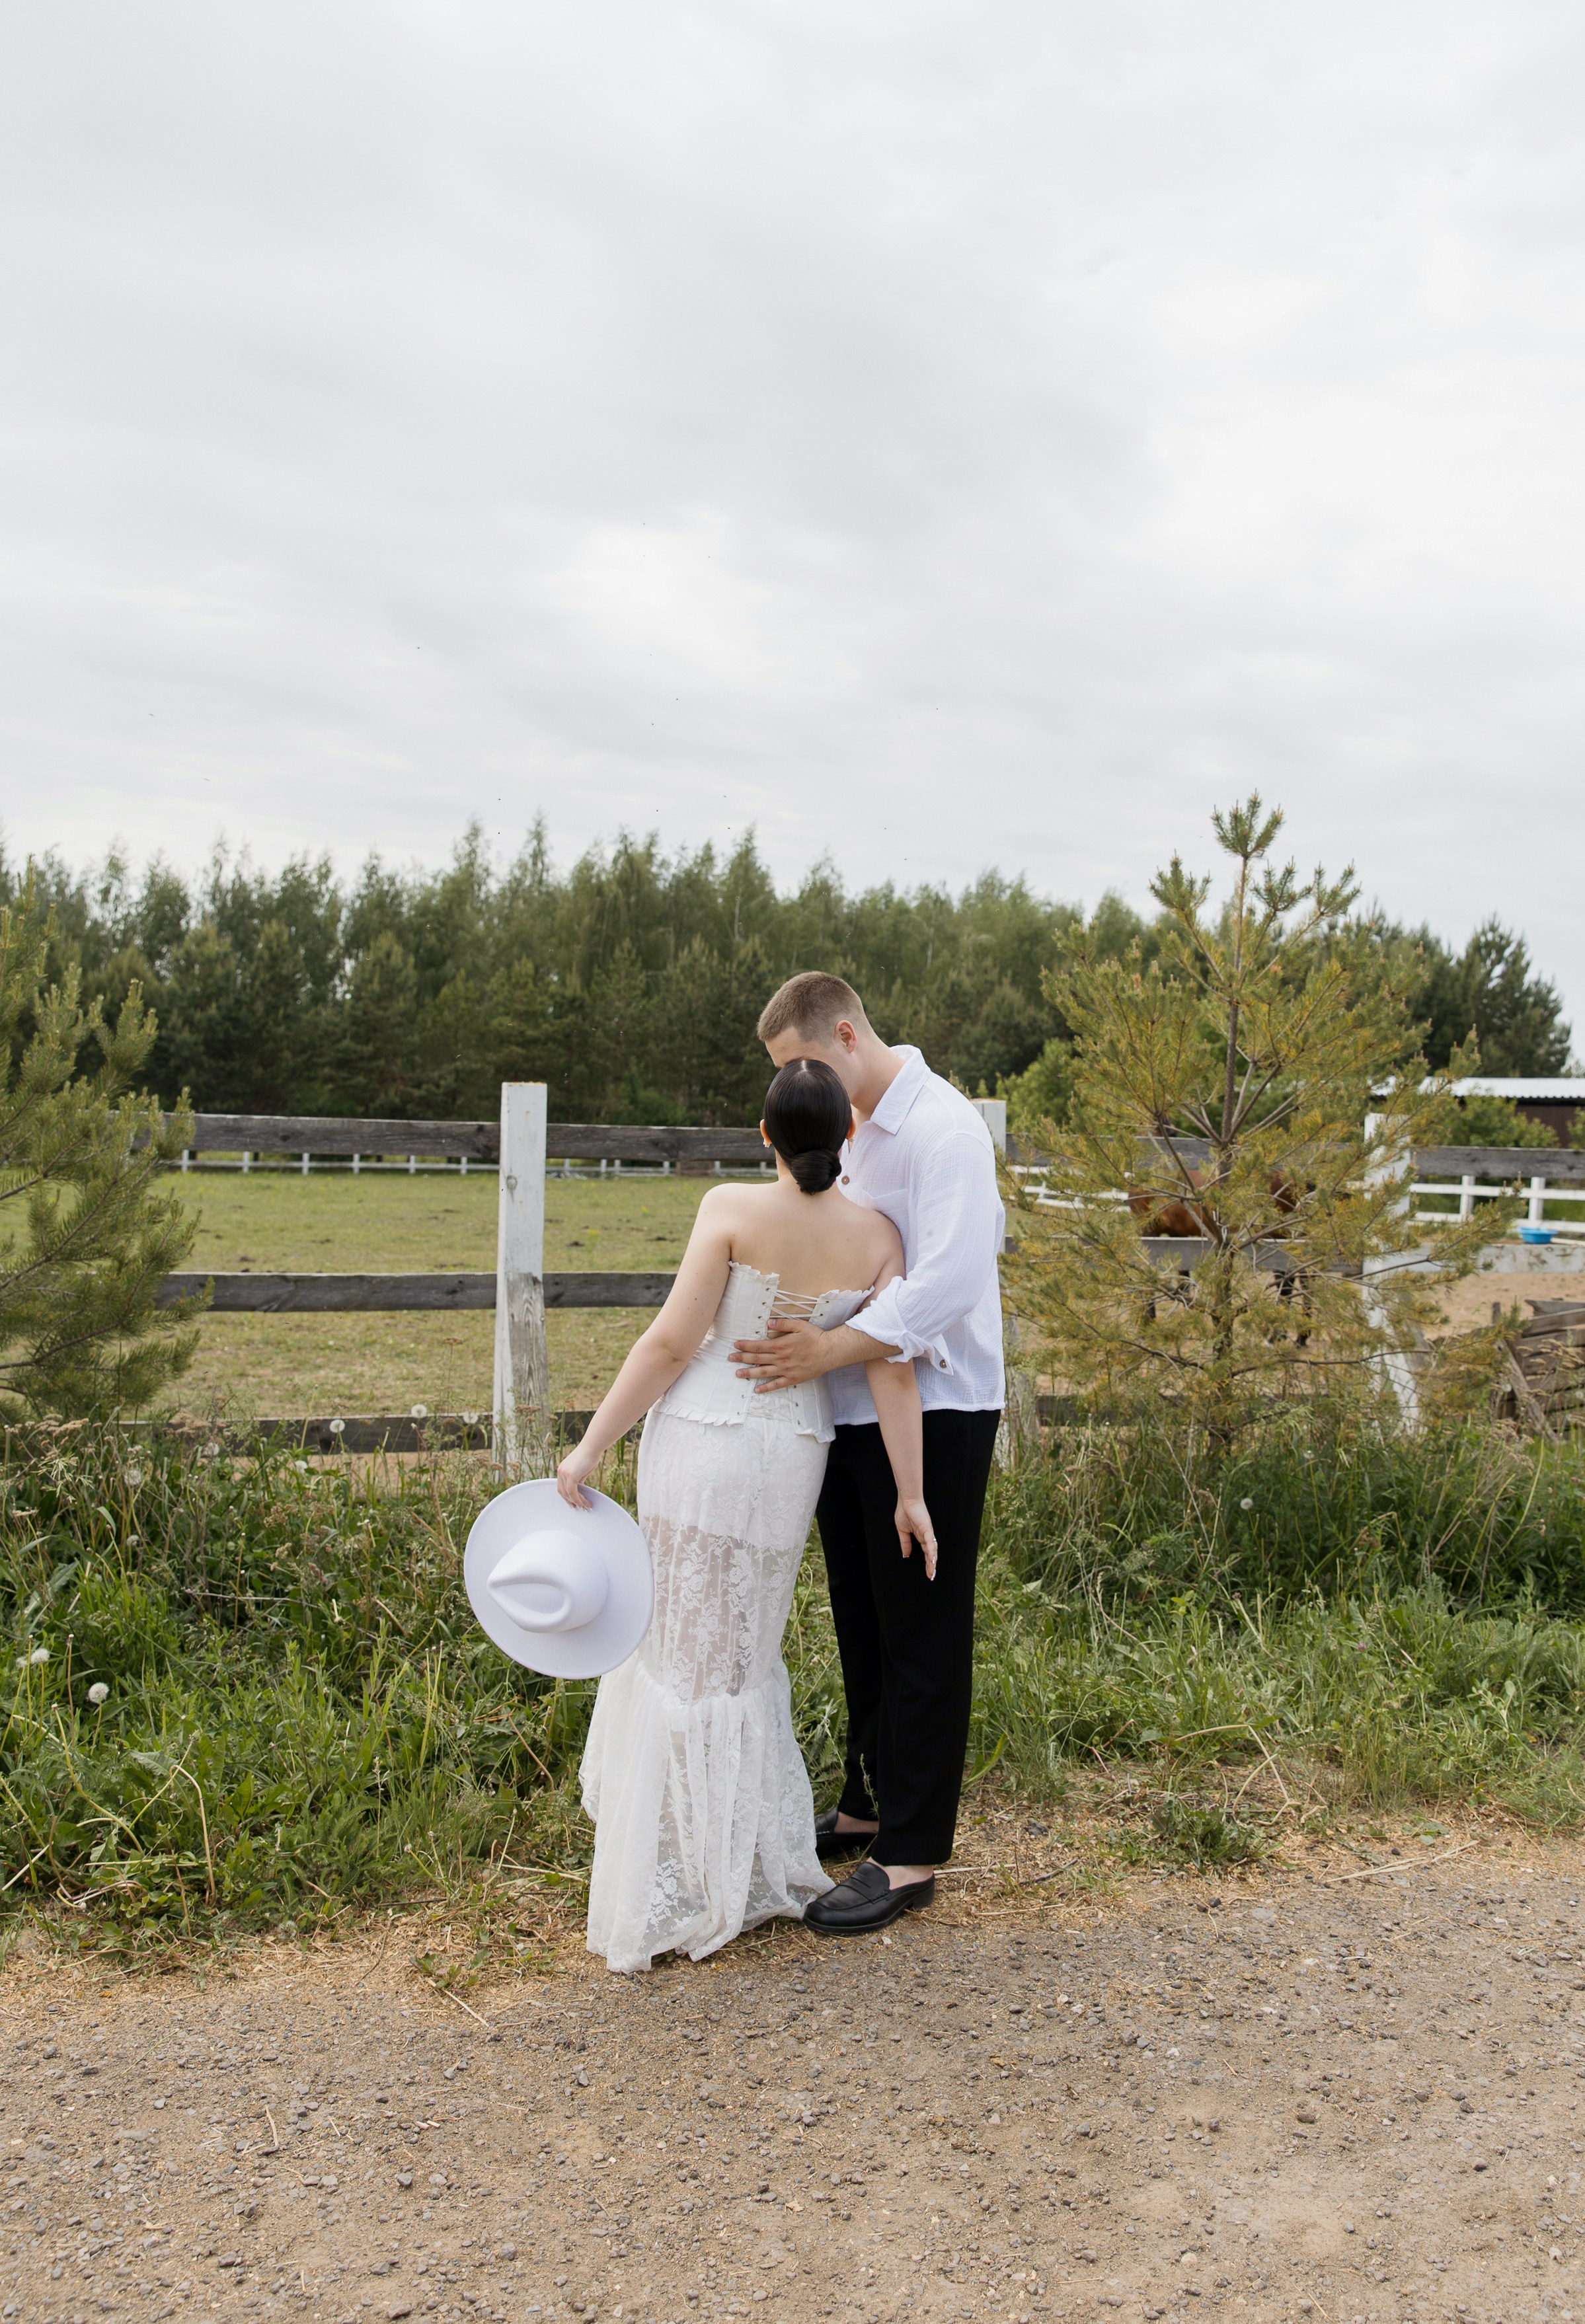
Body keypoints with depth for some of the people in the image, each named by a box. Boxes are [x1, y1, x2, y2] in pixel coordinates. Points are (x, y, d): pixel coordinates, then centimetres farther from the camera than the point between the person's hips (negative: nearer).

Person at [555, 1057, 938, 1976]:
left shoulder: (732, 1209, -13)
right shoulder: (877, 1234, -5)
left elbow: (670, 1344, -14)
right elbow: (893, 1368, -6)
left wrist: (590, 1448, -8)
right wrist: (911, 1493, 0)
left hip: (697, 1438, -3)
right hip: (791, 1456, 3)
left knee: (687, 1655, 9)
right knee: (737, 1652, 19)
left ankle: (677, 1890, 18)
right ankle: (733, 1864, 29)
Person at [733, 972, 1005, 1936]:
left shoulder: (944, 1128, -15)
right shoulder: (856, 1131, 13)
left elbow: (951, 1278, -26)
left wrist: (832, 1349, -31)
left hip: (929, 1413, -9)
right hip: (854, 1413, 9)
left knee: (922, 1633, 0)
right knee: (863, 1624, 17)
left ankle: (911, 1855, 10)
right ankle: (869, 1805, 32)